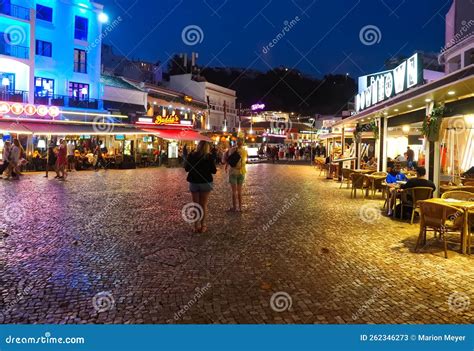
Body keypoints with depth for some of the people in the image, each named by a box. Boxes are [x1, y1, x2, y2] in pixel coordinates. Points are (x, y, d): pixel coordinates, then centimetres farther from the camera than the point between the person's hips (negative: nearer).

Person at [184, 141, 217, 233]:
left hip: (193, 182, 2)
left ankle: (196, 226, 13)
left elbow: (186, 169, 4)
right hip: (206, 183, -2)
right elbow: (214, 171, -6)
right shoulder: (209, 157, -11)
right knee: (204, 205, 7)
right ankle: (203, 226, 10)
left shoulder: (191, 156, -5)